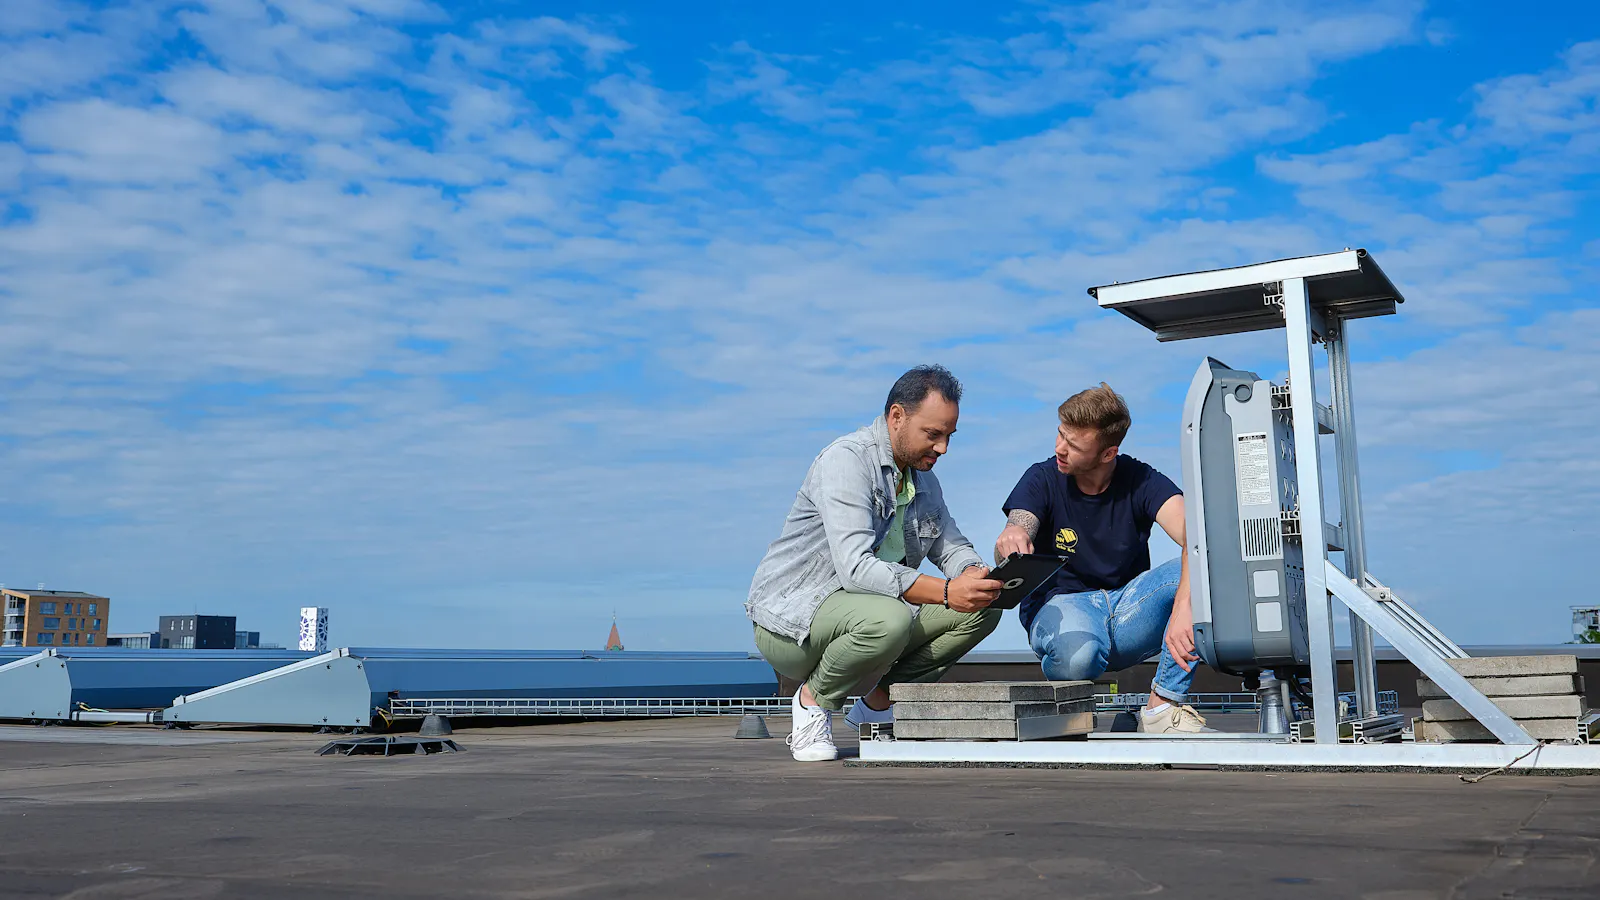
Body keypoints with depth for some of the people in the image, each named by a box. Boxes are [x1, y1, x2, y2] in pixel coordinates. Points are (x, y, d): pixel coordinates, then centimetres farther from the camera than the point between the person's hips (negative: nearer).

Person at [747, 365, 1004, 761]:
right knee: (888, 618, -38)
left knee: (983, 607, -5)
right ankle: (814, 698, -8)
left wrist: (974, 574, -10)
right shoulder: (846, 460, -20)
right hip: (790, 619, -8)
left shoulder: (924, 479, 9)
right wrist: (945, 591, -38)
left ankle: (880, 700, 5)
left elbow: (952, 547, 15)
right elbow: (855, 567, -31)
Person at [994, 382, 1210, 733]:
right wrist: (1010, 542, -47)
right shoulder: (1042, 479, -6)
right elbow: (1006, 561, -20)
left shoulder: (1142, 482, -7)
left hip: (1127, 610, 2)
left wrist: (1183, 607, -44)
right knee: (1077, 655, -40)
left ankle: (1164, 707, -21)